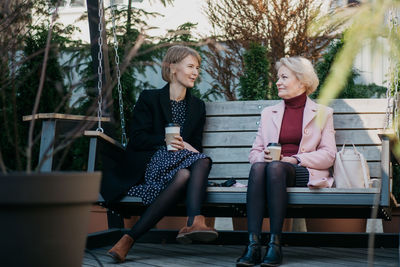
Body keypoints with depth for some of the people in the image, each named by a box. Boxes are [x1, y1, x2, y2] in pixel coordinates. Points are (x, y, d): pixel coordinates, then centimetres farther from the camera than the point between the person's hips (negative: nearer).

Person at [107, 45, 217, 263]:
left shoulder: (197, 106, 22)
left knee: (184, 175, -35)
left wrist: (182, 144, -8)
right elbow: (137, 139, -1)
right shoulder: (149, 98, 9)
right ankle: (194, 221, -46)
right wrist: (167, 142, -15)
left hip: (183, 165, 4)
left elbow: (196, 145, 16)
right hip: (150, 162, -4)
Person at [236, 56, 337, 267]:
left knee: (275, 168, -37)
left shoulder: (322, 113, 16)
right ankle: (253, 245, -44)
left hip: (303, 172, -2)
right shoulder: (268, 113, 25)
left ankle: (275, 244, -39)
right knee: (258, 167, -35)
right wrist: (263, 156, -6)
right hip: (272, 168, 3)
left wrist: (295, 159, -10)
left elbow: (328, 155, 5)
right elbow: (254, 152, 19)